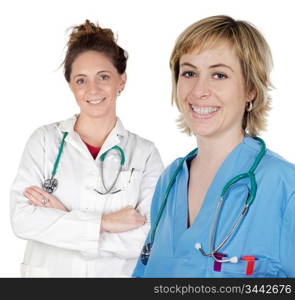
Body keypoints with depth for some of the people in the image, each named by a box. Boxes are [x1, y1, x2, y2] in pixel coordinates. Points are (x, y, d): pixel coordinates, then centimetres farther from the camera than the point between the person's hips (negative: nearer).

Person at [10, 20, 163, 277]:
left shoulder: (145, 153, -6)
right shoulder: (45, 140, -4)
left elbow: (149, 239, -16)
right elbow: (22, 218, -14)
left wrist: (62, 217, -18)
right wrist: (104, 223, -20)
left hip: (117, 272, 0)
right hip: (48, 271, 0)